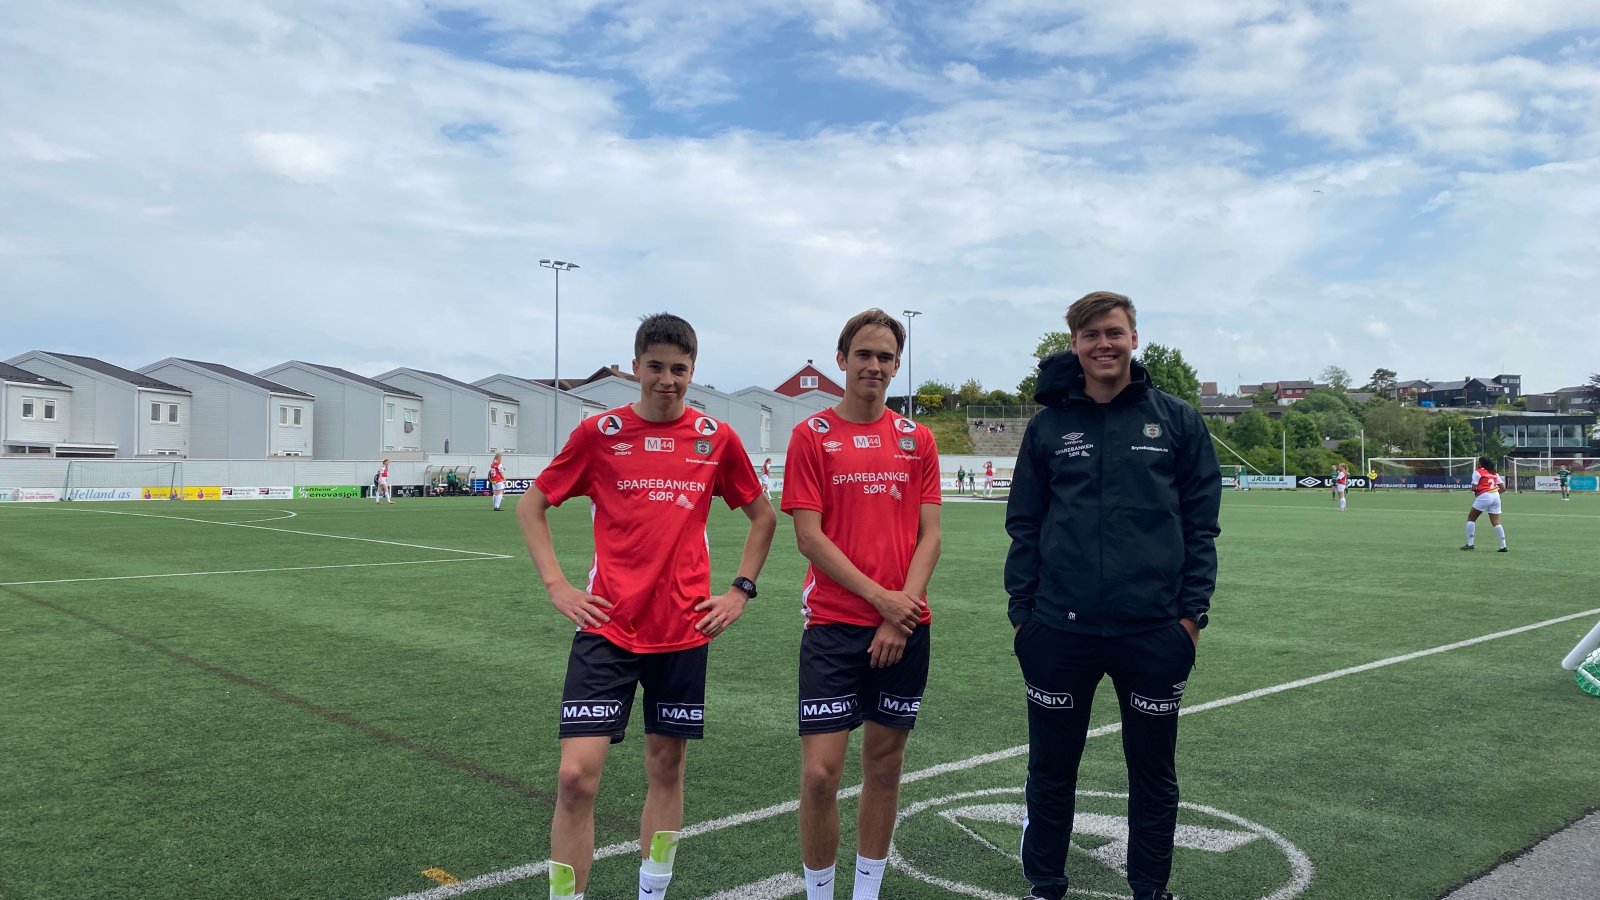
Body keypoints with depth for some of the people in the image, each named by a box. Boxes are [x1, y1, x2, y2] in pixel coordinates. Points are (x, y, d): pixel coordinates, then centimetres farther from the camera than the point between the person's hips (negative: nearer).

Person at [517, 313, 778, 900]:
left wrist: (741, 591, 6)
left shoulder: (717, 438, 2)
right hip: (607, 628, -2)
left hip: (685, 630, 2)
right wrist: (556, 585, -2)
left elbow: (763, 517, 14)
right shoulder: (599, 432, -2)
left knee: (667, 767, 12)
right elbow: (531, 505, 7)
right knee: (577, 775, -8)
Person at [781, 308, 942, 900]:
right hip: (834, 624, -3)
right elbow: (808, 537, -7)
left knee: (885, 766, 11)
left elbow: (929, 535, 4)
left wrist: (902, 614, -8)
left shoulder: (917, 439, 8)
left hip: (905, 627, 3)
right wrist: (880, 597, -12)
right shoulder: (812, 435, -1)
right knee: (820, 773, -6)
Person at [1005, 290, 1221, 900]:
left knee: (1153, 774, 13)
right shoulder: (1048, 427, 4)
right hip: (1059, 632, 1)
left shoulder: (1177, 420, 2)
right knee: (1050, 770, 12)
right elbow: (1024, 527, 6)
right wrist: (1022, 610, 2)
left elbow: (1200, 524, 3)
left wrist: (1193, 610, -2)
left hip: (1154, 632, 0)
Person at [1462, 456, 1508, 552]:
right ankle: (1503, 546, 1)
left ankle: (1469, 543, 4)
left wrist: (1475, 492, 11)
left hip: (1484, 496, -6)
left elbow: (1474, 488, -9)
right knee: (1496, 522, 6)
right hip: (1495, 496, 6)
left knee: (1471, 518, 7)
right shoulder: (1494, 473, 18)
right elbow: (1503, 487, 15)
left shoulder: (1478, 472, -1)